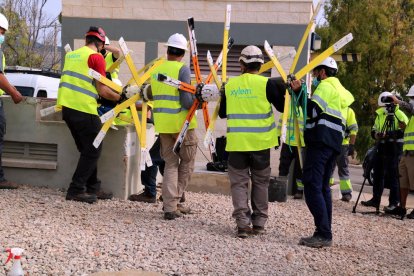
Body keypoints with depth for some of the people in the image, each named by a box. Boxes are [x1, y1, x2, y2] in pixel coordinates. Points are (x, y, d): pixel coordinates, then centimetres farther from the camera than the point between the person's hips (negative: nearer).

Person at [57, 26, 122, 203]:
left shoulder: (71, 55, 17)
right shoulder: (96, 57, -6)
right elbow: (102, 90, -9)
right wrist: (120, 98, 4)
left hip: (67, 107, 8)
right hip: (83, 109, -8)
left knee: (87, 150, 16)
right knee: (93, 150, 1)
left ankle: (92, 188, 20)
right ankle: (76, 190, -1)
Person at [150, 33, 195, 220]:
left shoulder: (156, 69, 8)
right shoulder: (182, 69, -11)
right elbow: (186, 101, -18)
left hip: (162, 123, 5)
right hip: (182, 122, -5)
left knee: (170, 164, 11)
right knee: (187, 162, 13)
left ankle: (170, 206, 4)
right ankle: (175, 200, 12)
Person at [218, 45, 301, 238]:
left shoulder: (230, 85, 2)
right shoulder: (266, 84, -7)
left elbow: (222, 113, 12)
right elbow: (282, 106, 1)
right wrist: (289, 90, 14)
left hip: (236, 142, 1)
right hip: (260, 142, -1)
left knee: (239, 182, 6)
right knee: (260, 182, 14)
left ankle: (242, 223, -3)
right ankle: (259, 223, 17)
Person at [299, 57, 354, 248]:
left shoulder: (326, 86, -2)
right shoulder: (340, 89, 28)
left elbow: (312, 110, -13)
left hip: (320, 142, -10)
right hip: (334, 144, 10)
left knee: (313, 187, -13)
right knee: (323, 187, 11)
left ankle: (323, 234, -18)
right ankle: (325, 233, 10)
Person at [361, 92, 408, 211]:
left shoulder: (399, 114, -5)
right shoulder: (380, 115, 15)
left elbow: (406, 130, -15)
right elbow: (374, 131, 16)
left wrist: (391, 134, -26)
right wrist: (377, 135, -7)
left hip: (395, 149, -7)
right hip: (382, 148, 7)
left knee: (393, 177, -5)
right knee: (378, 174, 9)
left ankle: (394, 203, 1)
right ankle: (375, 199, 18)